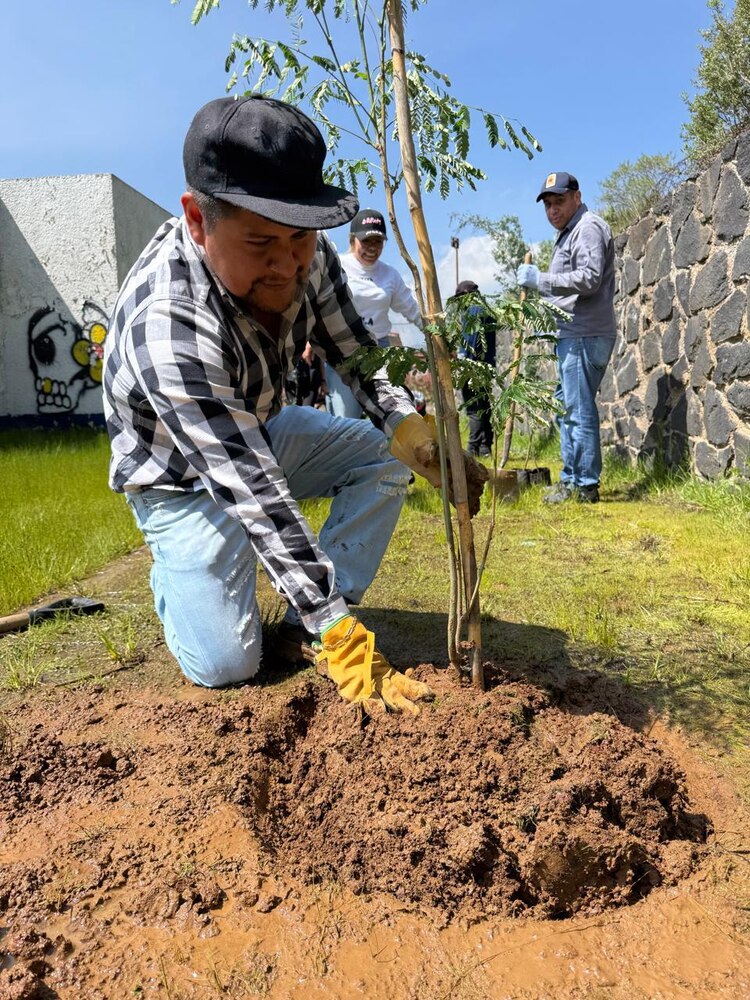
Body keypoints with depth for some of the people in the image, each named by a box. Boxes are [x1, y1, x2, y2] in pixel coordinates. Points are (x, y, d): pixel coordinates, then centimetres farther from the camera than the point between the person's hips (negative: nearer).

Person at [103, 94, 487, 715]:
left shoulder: (304, 255, -19)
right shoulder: (167, 322, -39)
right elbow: (257, 496, -42)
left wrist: (412, 431, -27)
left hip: (262, 431, 7)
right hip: (183, 476, -6)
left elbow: (355, 352, -6)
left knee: (386, 456, -11)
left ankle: (309, 625, -4)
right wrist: (340, 637, -40)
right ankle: (177, 569, 18)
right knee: (226, 665, -15)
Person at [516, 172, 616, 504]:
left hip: (585, 335, -11)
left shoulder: (588, 227, -8)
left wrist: (540, 279, -18)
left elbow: (589, 278, -21)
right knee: (567, 406, 14)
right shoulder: (568, 233, 24)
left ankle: (585, 486, -4)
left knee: (580, 410, -9)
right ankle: (571, 479, 22)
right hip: (573, 334, 11)